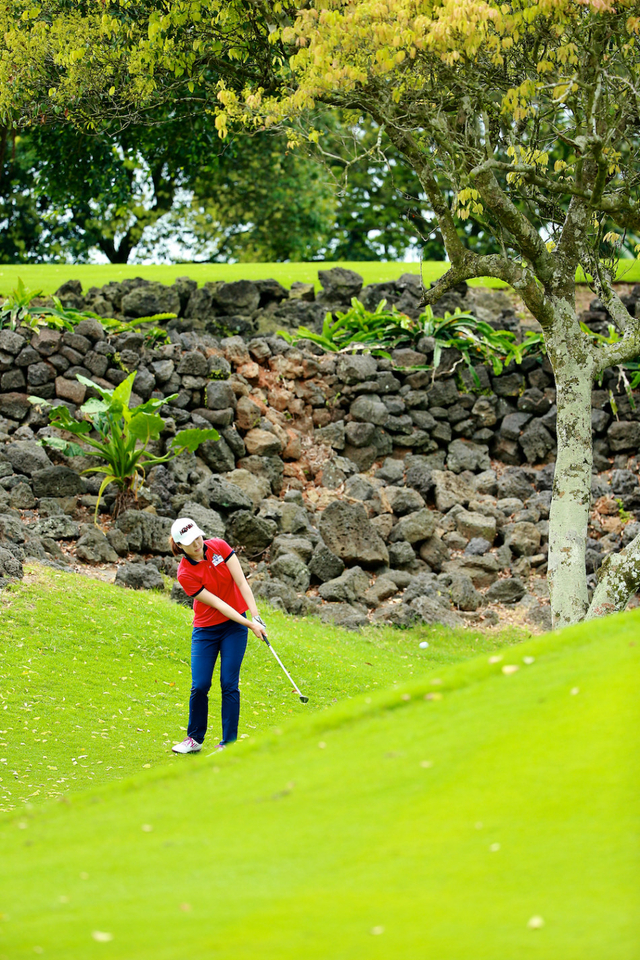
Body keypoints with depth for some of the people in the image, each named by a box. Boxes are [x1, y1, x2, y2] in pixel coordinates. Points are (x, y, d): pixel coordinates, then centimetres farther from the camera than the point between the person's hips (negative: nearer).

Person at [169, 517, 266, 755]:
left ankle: (228, 743, -1)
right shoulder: (185, 574, -16)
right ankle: (195, 739, 16)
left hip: (234, 625, 1)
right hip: (206, 629, -1)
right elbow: (217, 604, -20)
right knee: (200, 686, -5)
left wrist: (256, 616, -17)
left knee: (229, 684, -5)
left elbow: (241, 583, -9)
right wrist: (249, 624, -25)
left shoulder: (219, 547, -9)